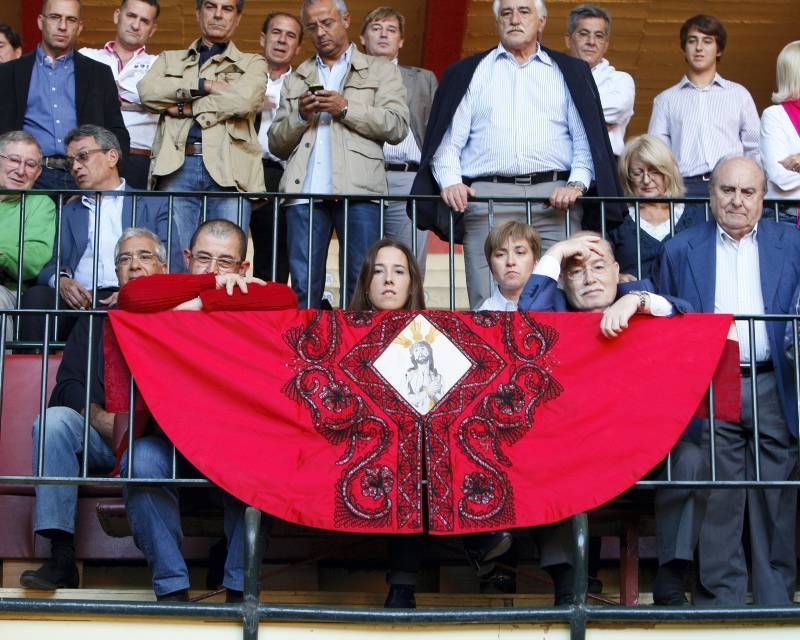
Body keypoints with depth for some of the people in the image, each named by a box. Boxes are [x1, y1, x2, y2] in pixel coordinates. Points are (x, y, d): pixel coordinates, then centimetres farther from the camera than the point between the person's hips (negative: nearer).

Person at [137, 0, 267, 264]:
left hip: (229, 171, -1)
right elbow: (147, 91, 2)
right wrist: (204, 86, -5)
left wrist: (184, 108, -1)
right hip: (177, 166, 1)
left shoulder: (253, 63, 17)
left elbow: (243, 100, -5)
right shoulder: (170, 60, 23)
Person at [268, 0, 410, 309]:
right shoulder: (296, 79, 25)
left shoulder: (381, 70, 16)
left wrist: (346, 108, -6)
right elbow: (276, 143, 20)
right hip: (305, 190, 3)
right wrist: (300, 116, 2)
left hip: (358, 190, -3)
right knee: (303, 283, -2)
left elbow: (397, 127, 2)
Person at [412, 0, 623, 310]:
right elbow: (448, 139, 13)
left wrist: (576, 183, -5)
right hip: (487, 197, 0)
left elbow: (586, 138, 12)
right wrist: (450, 181, -5)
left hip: (554, 197, 0)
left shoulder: (570, 72, 20)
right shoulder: (467, 73, 20)